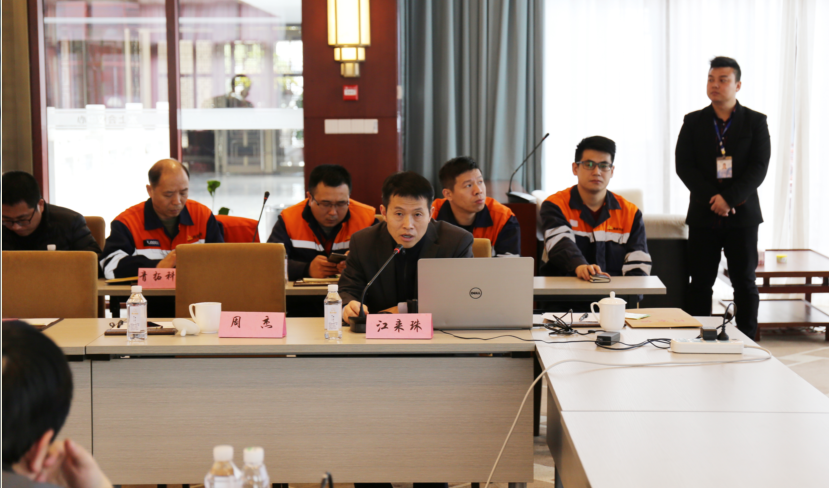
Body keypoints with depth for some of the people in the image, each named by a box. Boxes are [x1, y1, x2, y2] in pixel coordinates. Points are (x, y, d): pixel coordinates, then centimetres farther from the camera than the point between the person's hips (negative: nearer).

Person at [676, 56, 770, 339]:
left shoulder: (755, 122, 4)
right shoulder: (693, 122, 8)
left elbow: (758, 168, -5)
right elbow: (683, 166, -1)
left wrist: (729, 197, -17)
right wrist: (712, 198, -13)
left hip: (742, 215, -1)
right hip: (703, 216, 1)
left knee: (744, 283, 1)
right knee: (700, 283, 2)